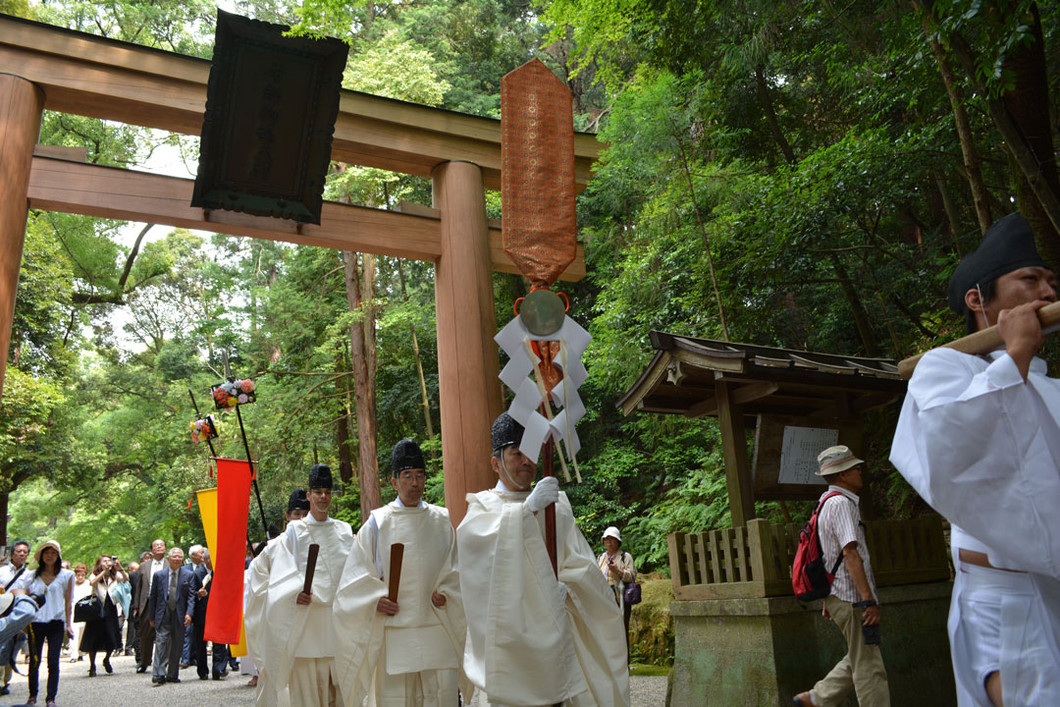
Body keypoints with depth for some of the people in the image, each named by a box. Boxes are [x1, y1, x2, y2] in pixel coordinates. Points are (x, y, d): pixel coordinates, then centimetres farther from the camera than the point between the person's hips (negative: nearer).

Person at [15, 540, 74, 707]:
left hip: (56, 623, -2)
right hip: (35, 623, 2)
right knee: (34, 661, 7)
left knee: (53, 662, -4)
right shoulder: (32, 576, 9)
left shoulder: (66, 576, 4)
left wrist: (68, 623, 0)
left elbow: (68, 601, 5)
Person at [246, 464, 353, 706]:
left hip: (339, 618, 3)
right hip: (306, 620, -3)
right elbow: (262, 563, -2)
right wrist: (293, 592, -14)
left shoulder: (344, 531, 11)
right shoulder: (296, 532, 1)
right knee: (306, 686, -2)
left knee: (341, 685, 5)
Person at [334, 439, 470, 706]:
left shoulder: (441, 520, 8)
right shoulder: (378, 523, 3)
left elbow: (455, 567, 11)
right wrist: (375, 600, -11)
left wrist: (446, 593, -5)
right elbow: (356, 574, 3)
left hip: (438, 627, 1)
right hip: (394, 630, -1)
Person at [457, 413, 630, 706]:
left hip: (555, 635, 3)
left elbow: (582, 564, 5)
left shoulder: (556, 505, 13)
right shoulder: (484, 505, 5)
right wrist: (529, 508, -26)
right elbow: (471, 536, -18)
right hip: (509, 636, -2)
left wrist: (566, 588, -15)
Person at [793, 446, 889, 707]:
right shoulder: (841, 503, -14)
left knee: (859, 659, 17)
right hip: (851, 597, -10)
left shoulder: (826, 503, 18)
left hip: (838, 595, 10)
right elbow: (850, 553, -23)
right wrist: (869, 600, -24)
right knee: (868, 667, -3)